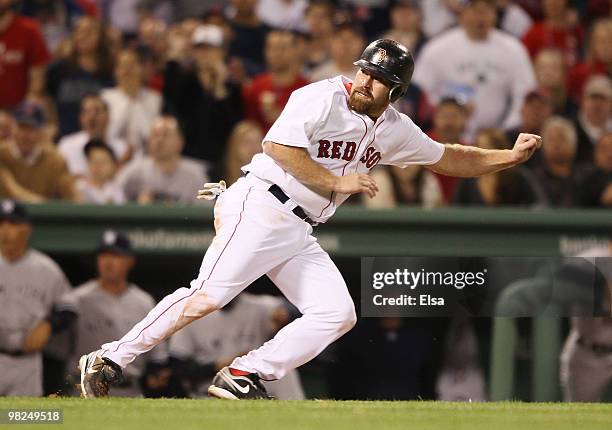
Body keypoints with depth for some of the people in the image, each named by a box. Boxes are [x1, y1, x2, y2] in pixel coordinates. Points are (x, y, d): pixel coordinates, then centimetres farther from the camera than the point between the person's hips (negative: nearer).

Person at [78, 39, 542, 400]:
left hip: (300, 236, 8)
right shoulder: (324, 98, -10)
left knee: (338, 315, -5)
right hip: (261, 209, -8)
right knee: (209, 296, -20)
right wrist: (338, 181, -17)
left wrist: (511, 156, 19)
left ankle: (242, 378, -8)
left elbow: (448, 158, 26)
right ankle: (109, 360, -15)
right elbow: (279, 146, -19)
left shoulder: (395, 129, 14)